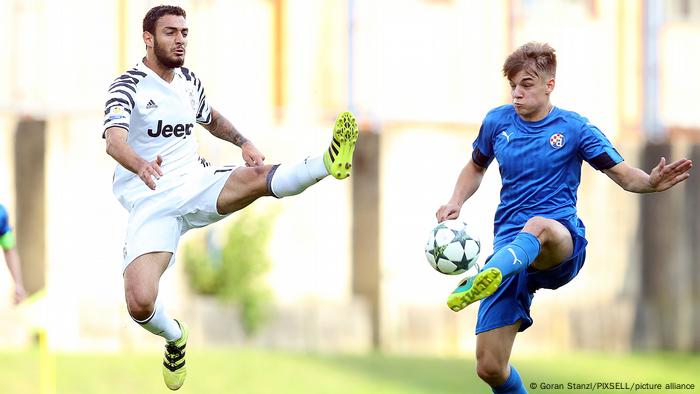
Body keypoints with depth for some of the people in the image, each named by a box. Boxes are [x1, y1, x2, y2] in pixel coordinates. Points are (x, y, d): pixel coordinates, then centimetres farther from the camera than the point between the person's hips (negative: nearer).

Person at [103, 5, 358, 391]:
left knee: (257, 176, -28)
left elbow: (211, 118, 33)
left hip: (195, 183, 5)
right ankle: (174, 337, 6)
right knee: (140, 303, -23)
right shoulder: (128, 85, -10)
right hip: (150, 204, -5)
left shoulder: (188, 80, 11)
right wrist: (140, 165, -51)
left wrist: (243, 142, 13)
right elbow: (114, 139, -29)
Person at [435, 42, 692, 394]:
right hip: (509, 244, 4)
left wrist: (652, 182, -19)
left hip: (561, 245, -4)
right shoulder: (497, 122, 11)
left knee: (538, 227, -44)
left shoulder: (574, 128, 3)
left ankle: (488, 277, -75)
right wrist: (456, 202, 9)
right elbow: (476, 167, 29)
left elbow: (625, 176, 4)